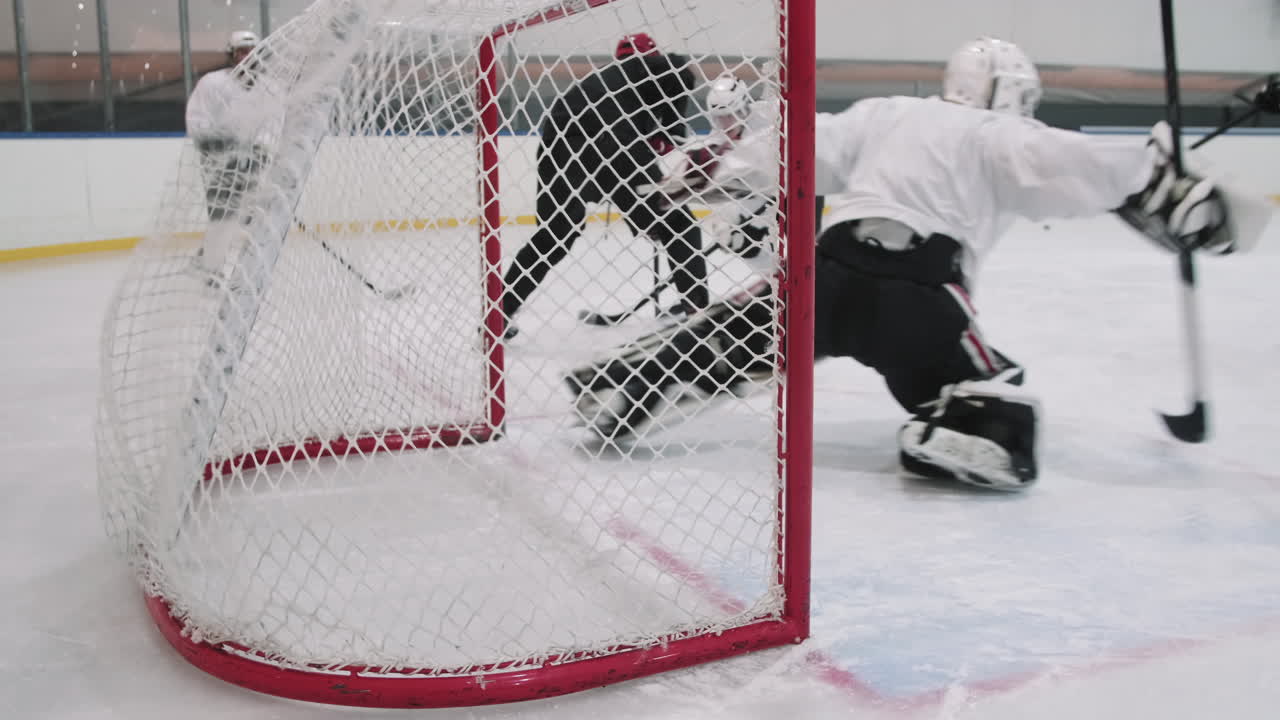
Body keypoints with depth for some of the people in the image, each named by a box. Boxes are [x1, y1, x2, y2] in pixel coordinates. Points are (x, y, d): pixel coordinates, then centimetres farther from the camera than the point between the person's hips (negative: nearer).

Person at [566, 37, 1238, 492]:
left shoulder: (887, 113, 24)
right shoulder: (1004, 138, 11)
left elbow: (808, 145, 24)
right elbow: (1076, 163, -3)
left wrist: (717, 168, 32)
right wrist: (1172, 192, 2)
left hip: (831, 268, 5)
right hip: (915, 292, -5)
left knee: (733, 340, 22)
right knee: (996, 402, 2)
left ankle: (619, 386, 18)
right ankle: (948, 435, -29)